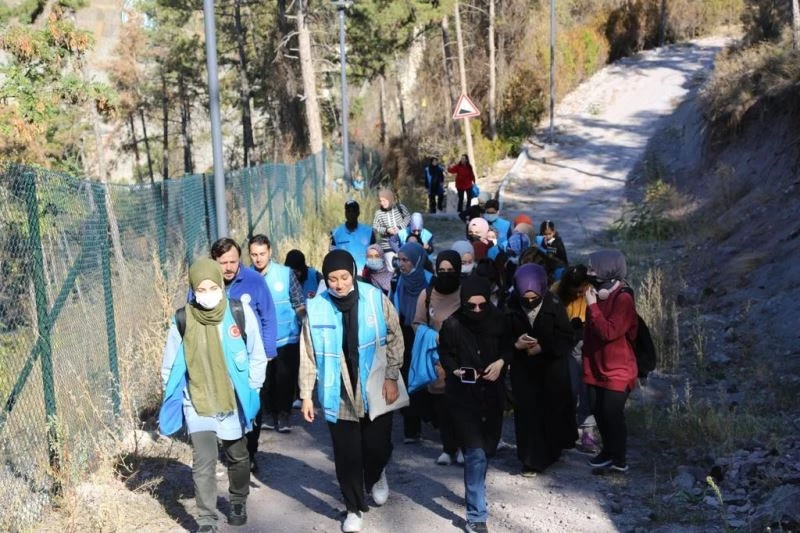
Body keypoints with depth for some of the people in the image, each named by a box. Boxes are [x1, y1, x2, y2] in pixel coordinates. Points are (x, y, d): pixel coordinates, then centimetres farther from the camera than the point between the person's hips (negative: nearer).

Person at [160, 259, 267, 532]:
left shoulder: (241, 312, -14)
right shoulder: (182, 319, -12)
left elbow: (257, 356, -3)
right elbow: (170, 364, 0)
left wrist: (250, 389, -1)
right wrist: (172, 399, 2)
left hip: (234, 403, 1)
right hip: (198, 405, -1)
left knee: (237, 457, 19)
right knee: (203, 463, -9)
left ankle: (238, 501, 45)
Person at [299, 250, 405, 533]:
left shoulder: (376, 298, -9)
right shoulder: (316, 308, -9)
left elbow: (395, 339, -1)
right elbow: (308, 355, -3)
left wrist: (391, 377, -7)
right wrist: (306, 394, -3)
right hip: (339, 395, 0)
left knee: (378, 446, 7)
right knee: (347, 456, 7)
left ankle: (376, 476, 43)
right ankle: (355, 508, 28)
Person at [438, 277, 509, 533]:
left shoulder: (497, 321, -4)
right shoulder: (452, 325, -11)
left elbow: (508, 347, 10)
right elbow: (445, 355, 1)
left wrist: (501, 361, -10)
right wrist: (456, 371, -18)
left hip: (491, 393, 4)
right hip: (462, 395, -4)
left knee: (488, 448, 15)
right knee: (475, 453, -11)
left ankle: (475, 493, 41)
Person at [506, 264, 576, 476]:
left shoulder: (554, 304, -14)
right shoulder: (511, 306, -11)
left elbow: (566, 338, -11)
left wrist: (543, 347, -22)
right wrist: (515, 343, -23)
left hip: (552, 368, 0)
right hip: (523, 369, 1)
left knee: (554, 410, 12)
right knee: (527, 413, 0)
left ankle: (553, 449, 36)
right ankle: (532, 460, 9)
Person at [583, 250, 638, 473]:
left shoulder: (623, 299, -17)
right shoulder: (597, 294, 8)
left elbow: (609, 332, -27)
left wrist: (592, 306, -23)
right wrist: (587, 358, 13)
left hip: (617, 371, -8)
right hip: (596, 368, 8)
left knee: (613, 415, -1)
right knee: (598, 412, 14)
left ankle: (619, 459, 14)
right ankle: (608, 451, 30)